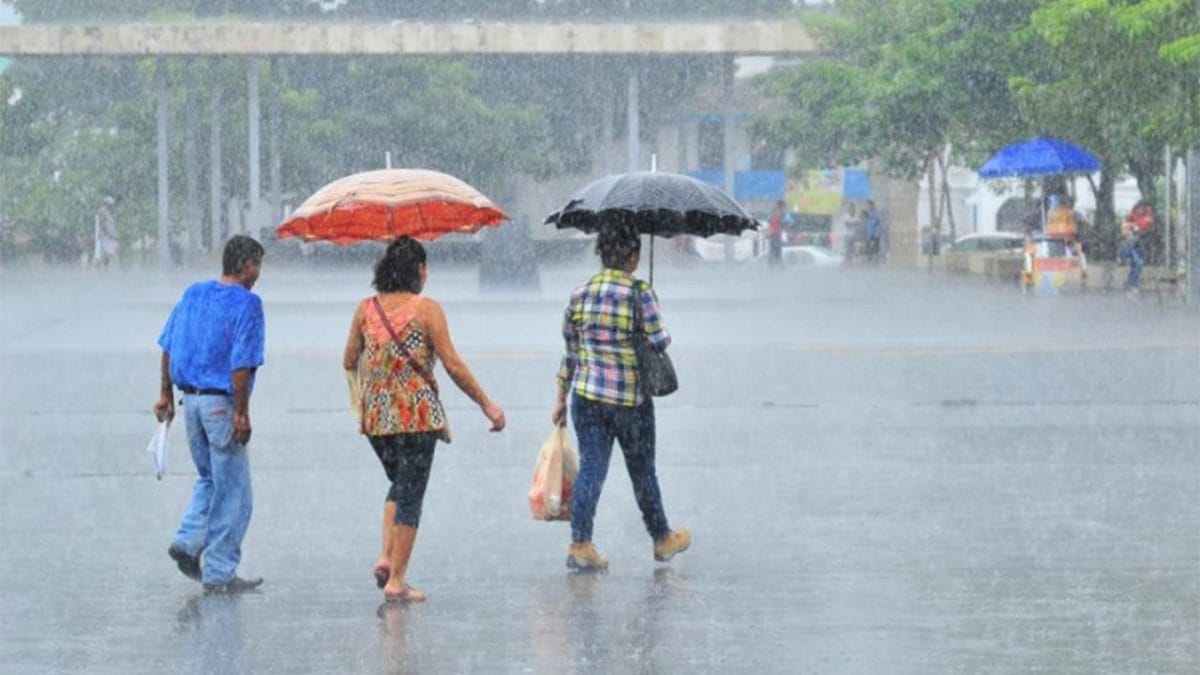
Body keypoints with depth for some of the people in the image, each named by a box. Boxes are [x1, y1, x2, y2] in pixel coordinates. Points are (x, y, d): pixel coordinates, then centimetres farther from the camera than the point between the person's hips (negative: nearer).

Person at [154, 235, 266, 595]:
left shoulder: (193, 293, 9)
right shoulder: (246, 303, -12)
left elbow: (168, 347, 10)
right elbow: (241, 364, -18)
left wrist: (167, 395, 16)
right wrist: (242, 413, -15)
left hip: (191, 399, 7)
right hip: (222, 402, -7)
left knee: (209, 479, 24)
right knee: (232, 491, 3)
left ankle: (189, 540, 5)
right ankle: (219, 574, 6)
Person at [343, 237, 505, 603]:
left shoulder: (366, 309, 4)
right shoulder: (426, 309, -8)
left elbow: (349, 362, 13)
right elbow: (453, 366, -10)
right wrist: (487, 405, -1)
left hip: (375, 417, 5)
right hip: (417, 414, -5)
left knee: (400, 484, 24)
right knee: (411, 494, 2)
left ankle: (386, 556, 7)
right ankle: (396, 581, 1)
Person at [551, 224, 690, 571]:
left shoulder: (580, 294, 4)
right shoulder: (640, 293, -10)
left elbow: (570, 351, 9)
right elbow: (658, 342, -13)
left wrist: (560, 399, 15)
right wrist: (662, 338, 12)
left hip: (587, 395, 3)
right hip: (631, 397, -3)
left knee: (590, 467, 3)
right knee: (642, 471, 11)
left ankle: (580, 542, -9)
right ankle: (662, 539, 28)